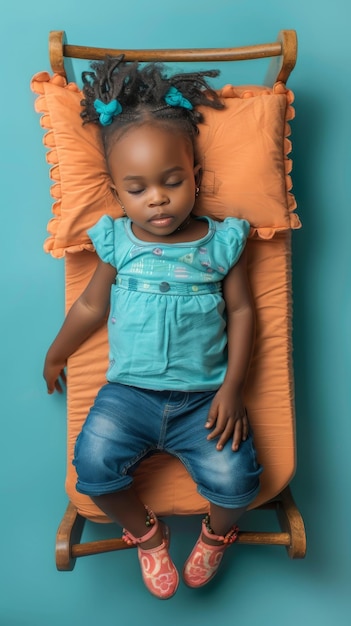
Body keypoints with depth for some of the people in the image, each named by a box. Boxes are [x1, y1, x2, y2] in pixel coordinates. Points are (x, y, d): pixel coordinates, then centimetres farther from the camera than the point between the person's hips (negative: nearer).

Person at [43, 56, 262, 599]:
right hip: (129, 391, 2)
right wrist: (56, 355, 25)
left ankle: (217, 533, 22)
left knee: (235, 478, -19)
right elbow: (91, 306, 14)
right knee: (93, 463, -21)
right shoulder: (118, 242, 2)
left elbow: (242, 311, 2)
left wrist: (233, 387, -7)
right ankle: (145, 533, 14)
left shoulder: (221, 243, -1)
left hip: (204, 396, -1)